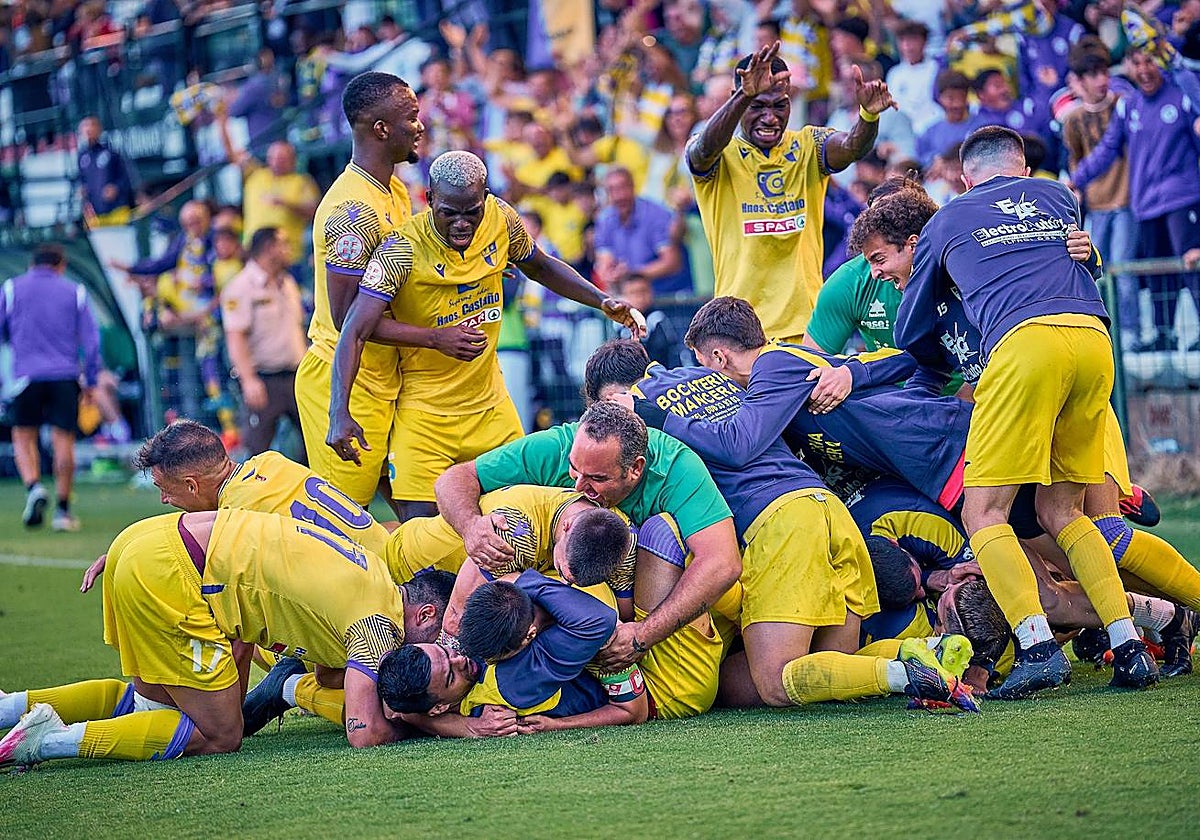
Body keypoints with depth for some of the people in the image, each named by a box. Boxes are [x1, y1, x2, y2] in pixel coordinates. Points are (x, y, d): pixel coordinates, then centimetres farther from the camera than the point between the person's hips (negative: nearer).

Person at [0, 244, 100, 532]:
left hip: (26, 375, 0)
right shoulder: (75, 293, 9)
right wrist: (91, 381, 11)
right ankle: (63, 509, 3)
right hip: (66, 376, 0)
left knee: (24, 436, 11)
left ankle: (33, 487, -14)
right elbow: (91, 339, 6)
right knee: (63, 441, 3)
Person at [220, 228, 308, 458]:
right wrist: (249, 380, -25)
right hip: (263, 380, -7)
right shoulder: (241, 288, -10)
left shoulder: (288, 283, 15)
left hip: (295, 376, 7)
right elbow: (235, 337, -17)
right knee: (258, 447, -4)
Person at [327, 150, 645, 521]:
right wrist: (339, 414, -37)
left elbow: (540, 268, 16)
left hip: (490, 406, 5)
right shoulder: (402, 251, -21)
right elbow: (355, 332, -26)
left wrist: (603, 302, 3)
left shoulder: (500, 219, -6)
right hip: (425, 413, -5)